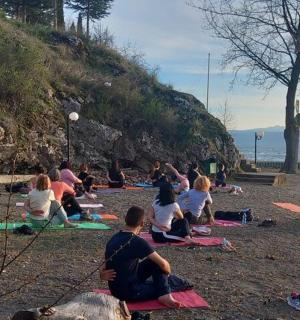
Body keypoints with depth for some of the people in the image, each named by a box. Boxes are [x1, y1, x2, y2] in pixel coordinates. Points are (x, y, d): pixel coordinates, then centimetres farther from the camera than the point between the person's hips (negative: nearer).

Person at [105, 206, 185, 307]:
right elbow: (163, 264, -17)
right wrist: (168, 273, 7)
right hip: (129, 292, -8)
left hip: (115, 289, 8)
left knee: (154, 261, 15)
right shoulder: (137, 242, -22)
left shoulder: (114, 238, 2)